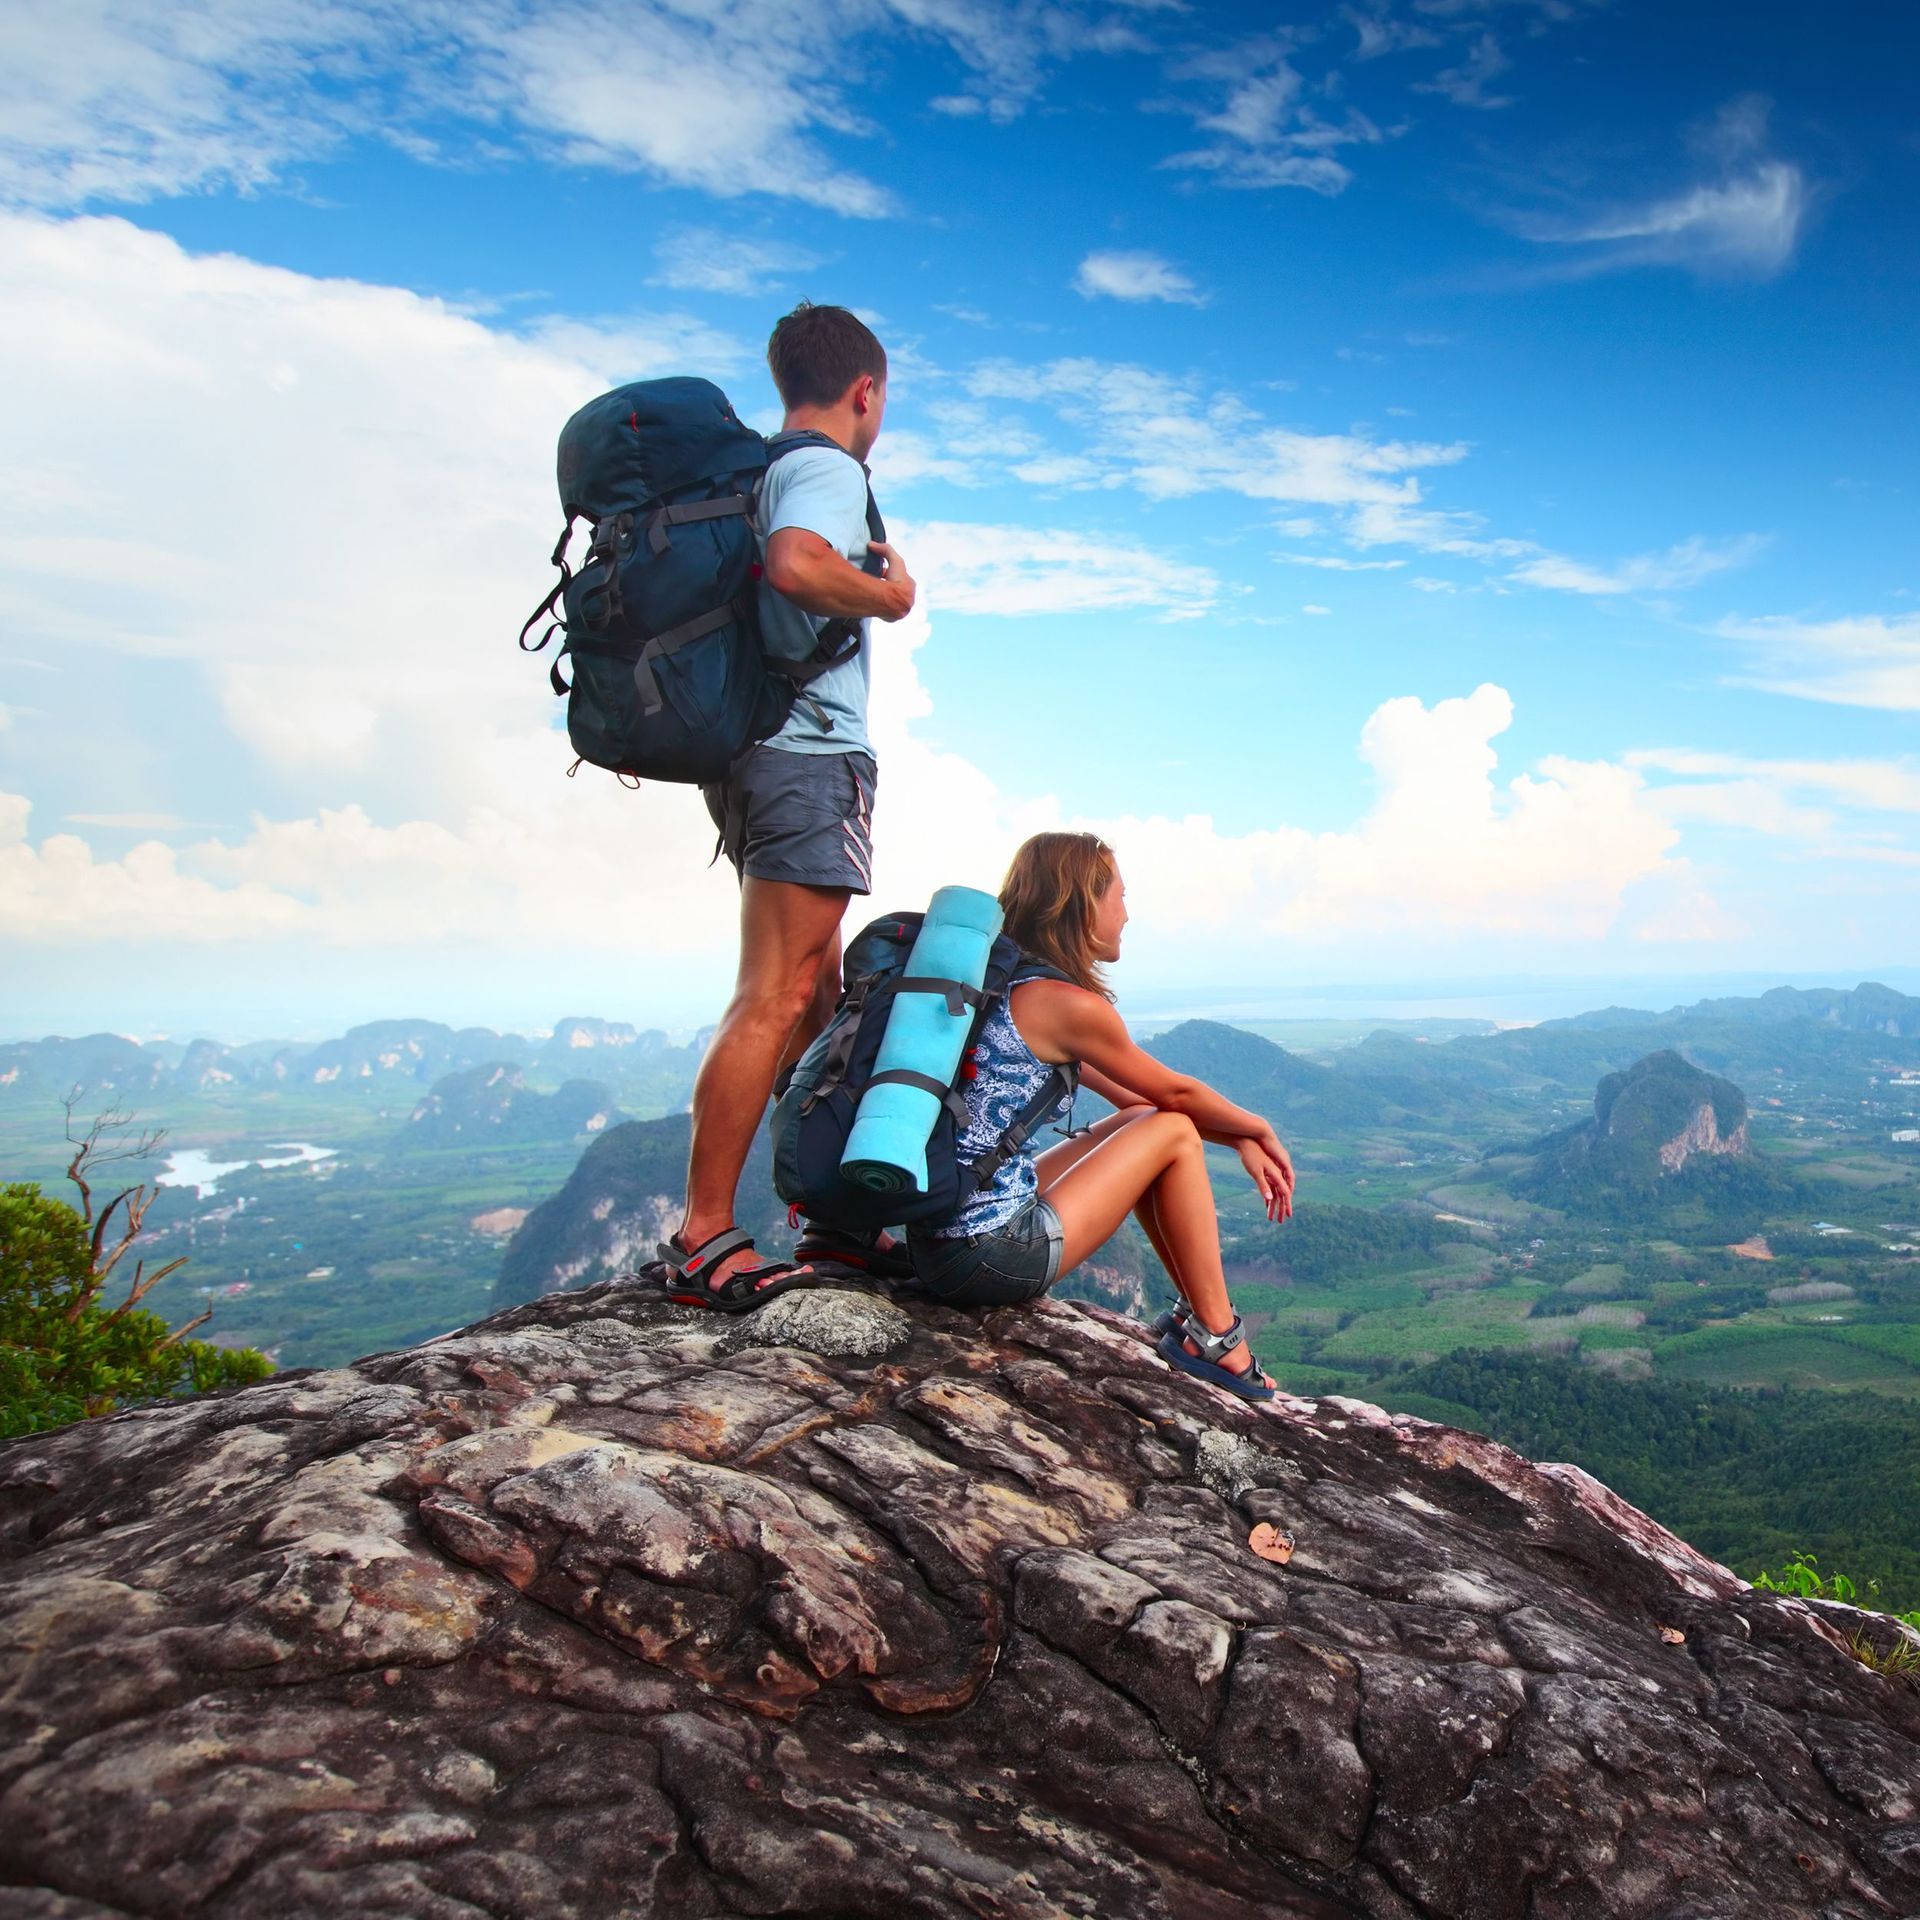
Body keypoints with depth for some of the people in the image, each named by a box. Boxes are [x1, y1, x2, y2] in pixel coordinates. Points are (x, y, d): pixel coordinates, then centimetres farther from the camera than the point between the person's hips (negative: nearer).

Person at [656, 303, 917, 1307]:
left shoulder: (753, 474, 20)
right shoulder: (829, 469, -7)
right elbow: (796, 564, -27)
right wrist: (888, 592, -12)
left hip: (748, 751, 10)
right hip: (809, 754, -10)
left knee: (813, 989, 16)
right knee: (774, 999, -11)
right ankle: (703, 1238, -10)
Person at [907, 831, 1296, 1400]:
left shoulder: (1000, 984, 13)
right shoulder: (1068, 1004, -14)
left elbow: (1130, 1097, 17)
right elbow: (1177, 1093, 1)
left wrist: (1240, 1141, 15)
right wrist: (1259, 1130, 20)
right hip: (993, 1257, -9)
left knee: (1140, 1123, 21)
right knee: (1174, 1133, 4)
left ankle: (1194, 1310, 27)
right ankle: (1213, 1338, 11)